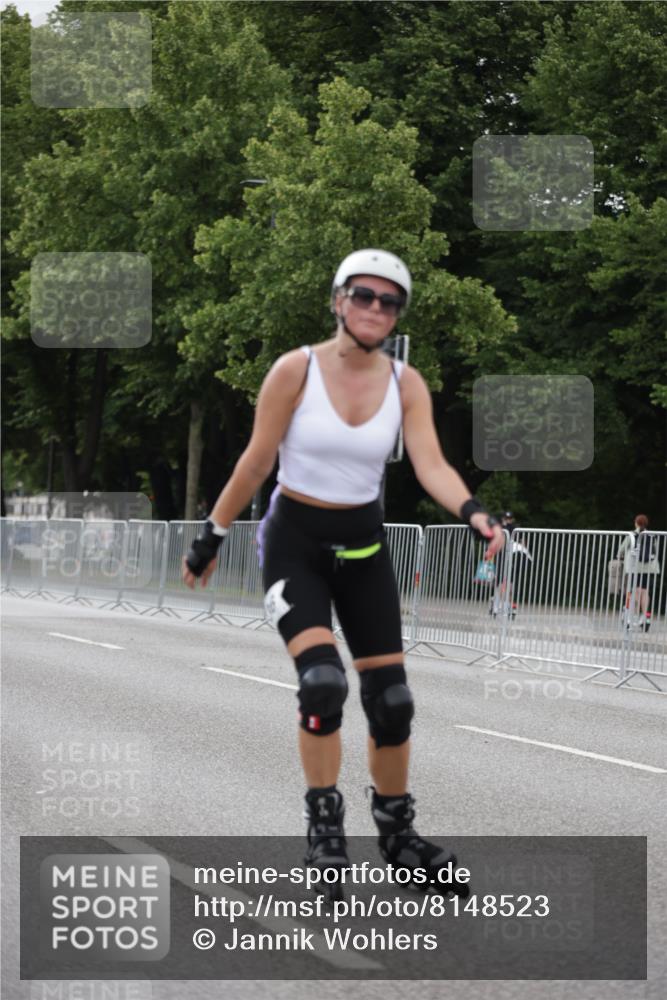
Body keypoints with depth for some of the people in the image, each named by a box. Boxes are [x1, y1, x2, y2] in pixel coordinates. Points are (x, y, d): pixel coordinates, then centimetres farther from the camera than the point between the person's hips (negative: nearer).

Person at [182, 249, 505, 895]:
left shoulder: (405, 384, -3)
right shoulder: (296, 370, -13)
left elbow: (431, 465, -15)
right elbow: (255, 463, -6)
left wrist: (472, 512, -34)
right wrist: (211, 539, -1)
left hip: (363, 545, 4)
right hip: (295, 541, -4)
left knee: (390, 697, 3)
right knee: (322, 681, -22)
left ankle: (396, 831, 21)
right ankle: (324, 824, -6)